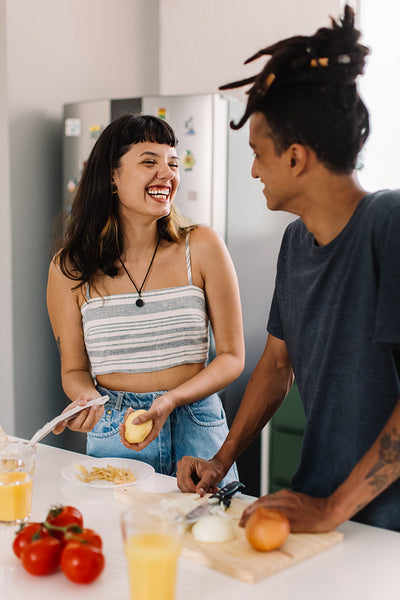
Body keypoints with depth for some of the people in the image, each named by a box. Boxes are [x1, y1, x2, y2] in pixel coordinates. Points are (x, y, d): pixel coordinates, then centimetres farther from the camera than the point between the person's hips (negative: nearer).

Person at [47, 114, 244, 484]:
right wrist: (89, 398, -16)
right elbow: (74, 369, 7)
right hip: (112, 436, 0)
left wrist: (170, 400, -16)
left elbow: (232, 357, -1)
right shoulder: (70, 267, -2)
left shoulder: (201, 248, -4)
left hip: (196, 429, 0)